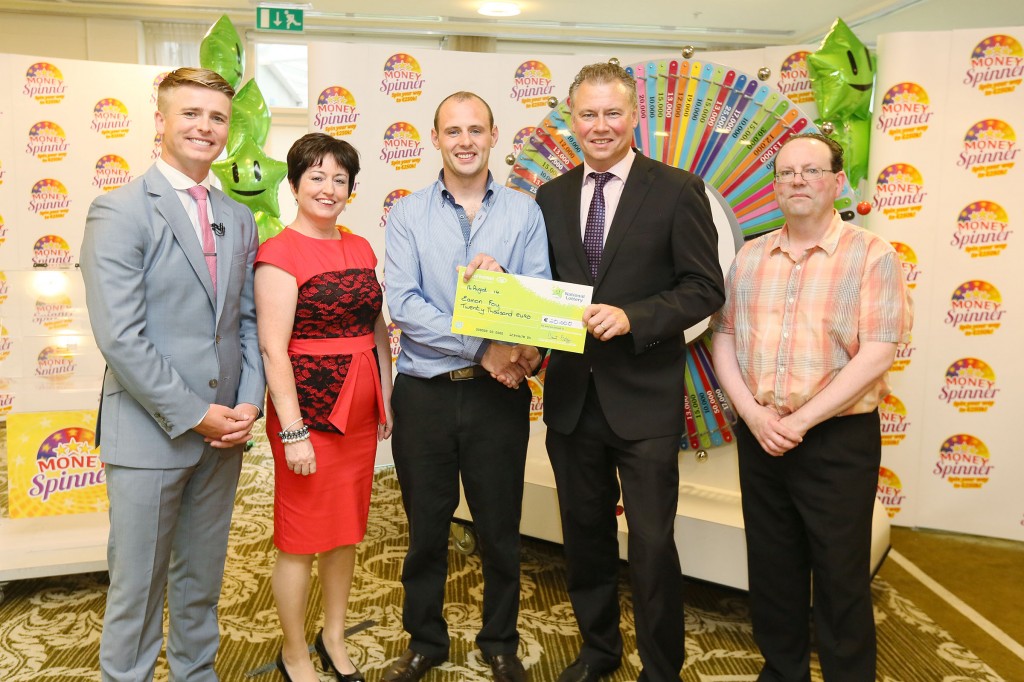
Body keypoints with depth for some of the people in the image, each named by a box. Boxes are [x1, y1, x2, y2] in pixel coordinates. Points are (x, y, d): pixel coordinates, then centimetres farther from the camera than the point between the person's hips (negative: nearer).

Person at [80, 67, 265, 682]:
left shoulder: (239, 219, 10)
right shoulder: (119, 211, -8)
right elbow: (119, 336, -16)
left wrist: (248, 402, -3)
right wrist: (192, 414, -15)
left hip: (222, 430, 6)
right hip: (148, 432, -5)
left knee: (203, 580, 19)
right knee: (137, 588, 8)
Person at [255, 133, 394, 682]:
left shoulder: (360, 248, 10)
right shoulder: (279, 252, -10)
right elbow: (273, 347, -15)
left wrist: (386, 400, 9)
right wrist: (292, 431, -17)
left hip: (359, 409, 7)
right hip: (309, 408, -6)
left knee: (347, 531, 17)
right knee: (302, 539, 7)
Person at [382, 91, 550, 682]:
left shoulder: (523, 212, 3)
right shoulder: (408, 214, 1)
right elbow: (404, 305, -11)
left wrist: (501, 277, -25)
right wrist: (483, 348, -19)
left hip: (499, 393, 0)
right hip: (424, 391, 0)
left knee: (500, 527, 13)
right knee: (425, 527, 14)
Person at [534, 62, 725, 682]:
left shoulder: (677, 190, -4)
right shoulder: (552, 197, 9)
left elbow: (706, 288, -8)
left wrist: (632, 316, -21)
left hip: (644, 398, -4)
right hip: (571, 395, 5)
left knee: (652, 545, 4)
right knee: (585, 534, 18)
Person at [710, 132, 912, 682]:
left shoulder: (872, 256, -5)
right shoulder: (750, 257, 9)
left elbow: (876, 355, -13)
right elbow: (723, 338, 5)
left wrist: (800, 421, -16)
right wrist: (753, 414, -9)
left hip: (838, 440, -4)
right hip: (759, 438, 4)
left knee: (840, 577, 7)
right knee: (771, 568, 15)